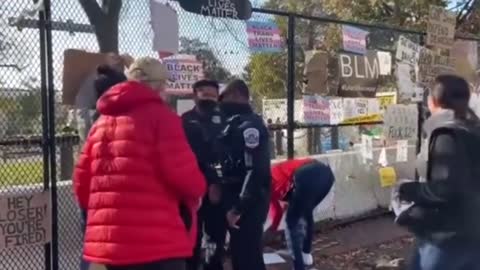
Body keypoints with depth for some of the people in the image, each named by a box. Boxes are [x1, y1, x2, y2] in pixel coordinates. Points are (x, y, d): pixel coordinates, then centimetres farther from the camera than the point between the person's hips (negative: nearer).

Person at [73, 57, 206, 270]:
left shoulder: (101, 122, 17)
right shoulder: (159, 115, -4)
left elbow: (82, 183, 14)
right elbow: (182, 172, -13)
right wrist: (197, 189, 7)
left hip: (108, 240, 7)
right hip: (156, 241, -7)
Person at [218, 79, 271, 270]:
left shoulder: (249, 125, -15)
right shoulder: (234, 123, 16)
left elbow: (255, 170, -23)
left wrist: (238, 207, -22)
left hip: (248, 204, -10)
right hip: (238, 200, 10)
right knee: (240, 254, 16)